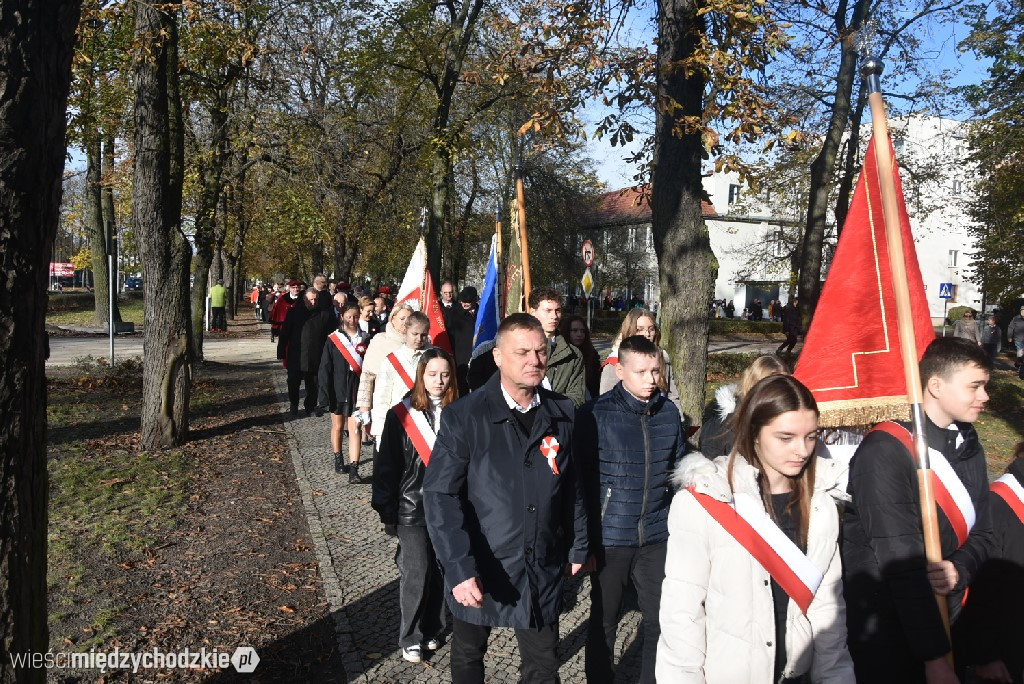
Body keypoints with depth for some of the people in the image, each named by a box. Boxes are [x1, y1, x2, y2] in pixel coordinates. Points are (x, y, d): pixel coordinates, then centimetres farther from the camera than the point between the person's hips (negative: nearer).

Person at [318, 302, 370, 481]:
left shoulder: (364, 340, 1)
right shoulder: (333, 340, -3)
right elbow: (325, 369, -4)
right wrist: (325, 395, -9)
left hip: (357, 391, 0)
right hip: (338, 390, 0)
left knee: (355, 428, -7)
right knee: (338, 426, 15)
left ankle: (353, 468, -9)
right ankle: (338, 460, 33)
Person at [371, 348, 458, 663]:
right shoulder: (401, 415, -6)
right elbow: (385, 467, -2)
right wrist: (387, 513, -2)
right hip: (412, 509, -2)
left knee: (441, 571, 10)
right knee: (416, 574, 0)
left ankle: (432, 630, 30)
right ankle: (410, 638, 19)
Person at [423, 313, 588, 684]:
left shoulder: (563, 414, -2)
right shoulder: (463, 417, -15)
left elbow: (572, 487, 7)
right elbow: (440, 495, -17)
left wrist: (578, 546, 11)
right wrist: (459, 568, -23)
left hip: (543, 569, 2)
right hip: (477, 570, -2)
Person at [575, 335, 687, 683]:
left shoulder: (669, 412, 1)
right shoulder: (596, 414, -11)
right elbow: (581, 480, -10)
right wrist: (584, 539, -10)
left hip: (658, 536, 3)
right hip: (610, 537, -3)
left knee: (660, 618, 14)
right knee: (604, 620, 14)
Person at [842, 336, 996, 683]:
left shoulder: (966, 443, 3)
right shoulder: (885, 452, -22)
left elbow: (981, 531, 8)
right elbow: (901, 562, -24)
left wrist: (960, 570, -15)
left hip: (943, 612, 7)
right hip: (883, 626, -7)